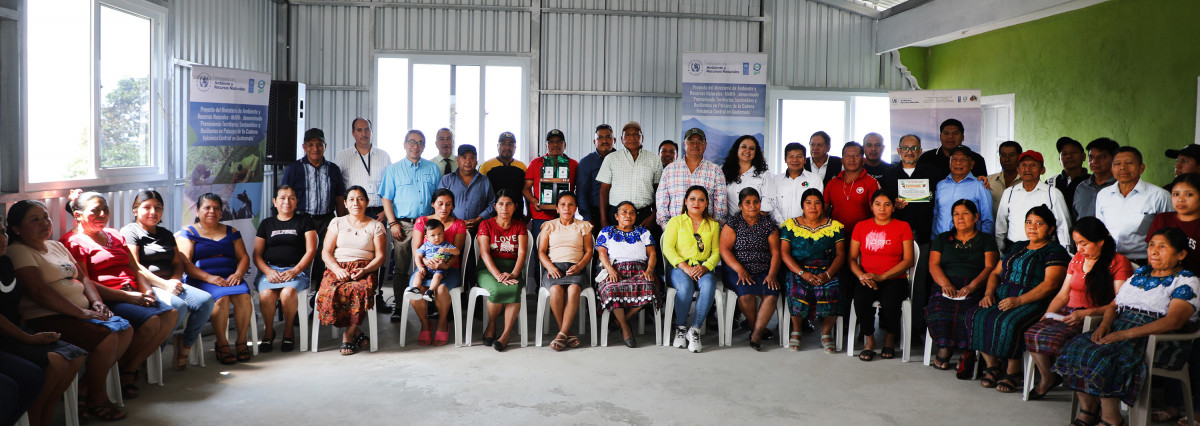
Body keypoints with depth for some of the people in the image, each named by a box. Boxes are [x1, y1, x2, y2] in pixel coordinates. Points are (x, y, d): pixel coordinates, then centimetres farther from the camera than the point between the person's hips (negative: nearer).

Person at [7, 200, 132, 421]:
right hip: (47, 319, -9)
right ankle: (96, 400, -7)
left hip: (80, 312, 9)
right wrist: (81, 313, -20)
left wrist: (96, 302, 2)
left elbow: (82, 278, 23)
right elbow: (39, 292, -19)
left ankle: (85, 387, 0)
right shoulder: (18, 251, -7)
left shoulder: (57, 246, 20)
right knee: (107, 336, -26)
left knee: (125, 329, -6)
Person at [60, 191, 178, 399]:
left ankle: (131, 367, -9)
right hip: (106, 300, -7)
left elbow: (135, 269, 22)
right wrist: (127, 297, -17)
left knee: (171, 315, -20)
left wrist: (147, 290, 0)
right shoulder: (72, 242, 0)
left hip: (133, 294, 7)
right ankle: (122, 370, -7)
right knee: (150, 321, -30)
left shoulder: (115, 235, 25)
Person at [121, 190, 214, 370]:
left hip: (171, 284, 7)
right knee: (178, 305, -35)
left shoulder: (166, 235, 27)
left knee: (205, 300, -20)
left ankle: (185, 344, -6)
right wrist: (164, 284, -15)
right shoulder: (130, 232, 4)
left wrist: (174, 280, -3)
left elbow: (178, 262, 22)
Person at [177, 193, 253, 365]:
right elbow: (185, 263, -3)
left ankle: (242, 341, -21)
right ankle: (221, 344, -25)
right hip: (201, 279, -3)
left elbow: (244, 257, 15)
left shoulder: (231, 232, 20)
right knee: (221, 297, -34)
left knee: (243, 296, -30)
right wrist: (209, 277, -18)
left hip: (230, 277, 3)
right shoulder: (188, 233, 10)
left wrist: (238, 274, -8)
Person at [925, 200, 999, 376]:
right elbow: (934, 265, 9)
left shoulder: (986, 240, 17)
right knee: (938, 310, -33)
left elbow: (990, 267, 3)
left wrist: (972, 286, -16)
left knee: (966, 312, -36)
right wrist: (945, 284, -12)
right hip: (945, 287, 2)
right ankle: (944, 347, -18)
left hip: (975, 289, -1)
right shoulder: (942, 239, 22)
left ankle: (967, 353, -25)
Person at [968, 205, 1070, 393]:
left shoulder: (1055, 251, 1)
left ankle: (1013, 371, -17)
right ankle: (992, 366, -12)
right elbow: (996, 273, 24)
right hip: (1002, 297, 6)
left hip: (1033, 302, -6)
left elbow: (1050, 284, -12)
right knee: (977, 316, -23)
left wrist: (1019, 301, -21)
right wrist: (989, 293, 3)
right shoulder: (1016, 247, 24)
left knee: (1008, 323, -35)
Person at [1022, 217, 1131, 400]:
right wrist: (1046, 315, 4)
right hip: (1067, 314, 7)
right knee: (1031, 333, -21)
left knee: (1051, 337, -32)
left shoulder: (1118, 262, -1)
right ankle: (1047, 378, -1)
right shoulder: (1077, 259, 19)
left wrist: (1086, 313, -20)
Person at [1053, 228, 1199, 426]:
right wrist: (1105, 323, -2)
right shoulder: (1139, 273, 22)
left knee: (1103, 355, -33)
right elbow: (1114, 305, 23)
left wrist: (1126, 334, -23)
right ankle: (1087, 410, -13)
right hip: (1119, 328, 7)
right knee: (1076, 347, -20)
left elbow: (1173, 322, -16)